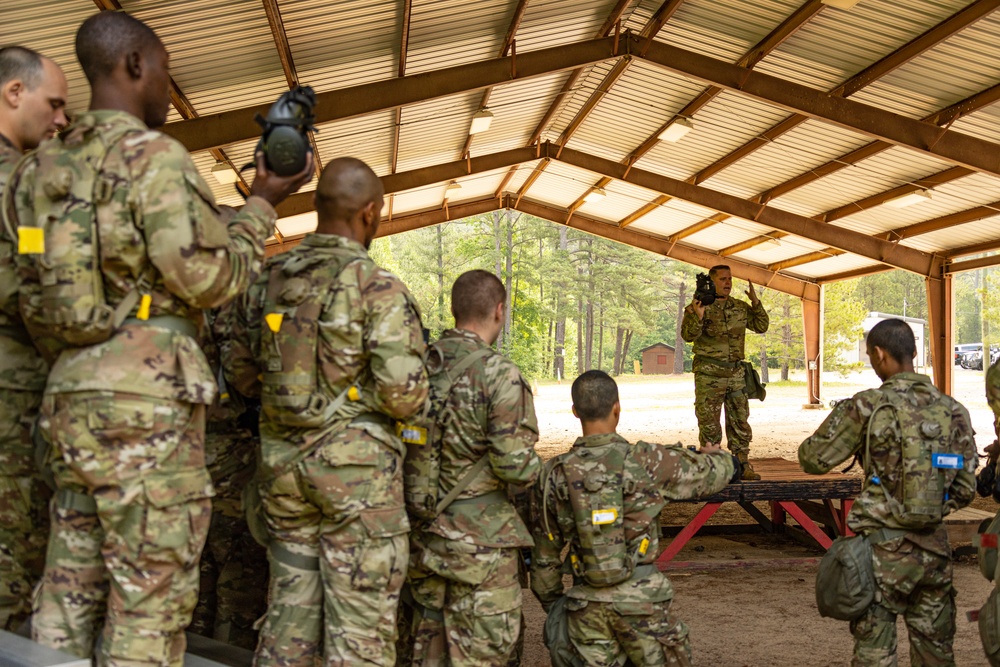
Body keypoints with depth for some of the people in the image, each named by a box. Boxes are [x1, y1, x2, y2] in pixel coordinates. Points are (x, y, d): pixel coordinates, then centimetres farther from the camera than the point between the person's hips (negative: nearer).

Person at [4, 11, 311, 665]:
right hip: (147, 401, -8)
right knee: (149, 605, -1)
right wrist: (262, 209, -1)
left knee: (68, 597, 13)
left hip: (68, 400, 8)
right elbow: (207, 277, -12)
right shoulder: (153, 155, -8)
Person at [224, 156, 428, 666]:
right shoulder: (378, 290, -14)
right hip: (357, 470, -6)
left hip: (281, 464, 6)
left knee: (289, 612, 17)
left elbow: (240, 375, 14)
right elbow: (403, 394, -19)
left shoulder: (266, 282, 6)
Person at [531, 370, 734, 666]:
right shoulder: (647, 461, -10)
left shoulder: (554, 475, -1)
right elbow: (717, 473, 5)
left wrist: (552, 605, 23)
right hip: (642, 597, -2)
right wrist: (714, 453, 29)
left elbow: (545, 555, 8)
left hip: (587, 604, 3)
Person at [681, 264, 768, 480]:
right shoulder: (697, 306, -3)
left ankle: (742, 465, 14)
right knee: (709, 423, -1)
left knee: (740, 421, 7)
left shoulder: (740, 307, 12)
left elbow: (761, 326, 14)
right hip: (709, 374, -5)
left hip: (736, 373, 5)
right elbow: (688, 335, -13)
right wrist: (698, 316, -31)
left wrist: (756, 303, 2)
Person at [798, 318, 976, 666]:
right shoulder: (953, 410, 3)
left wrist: (843, 417, 13)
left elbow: (813, 459, -5)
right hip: (934, 549, 5)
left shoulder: (868, 406, -12)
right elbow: (965, 489, 6)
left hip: (884, 549, -4)